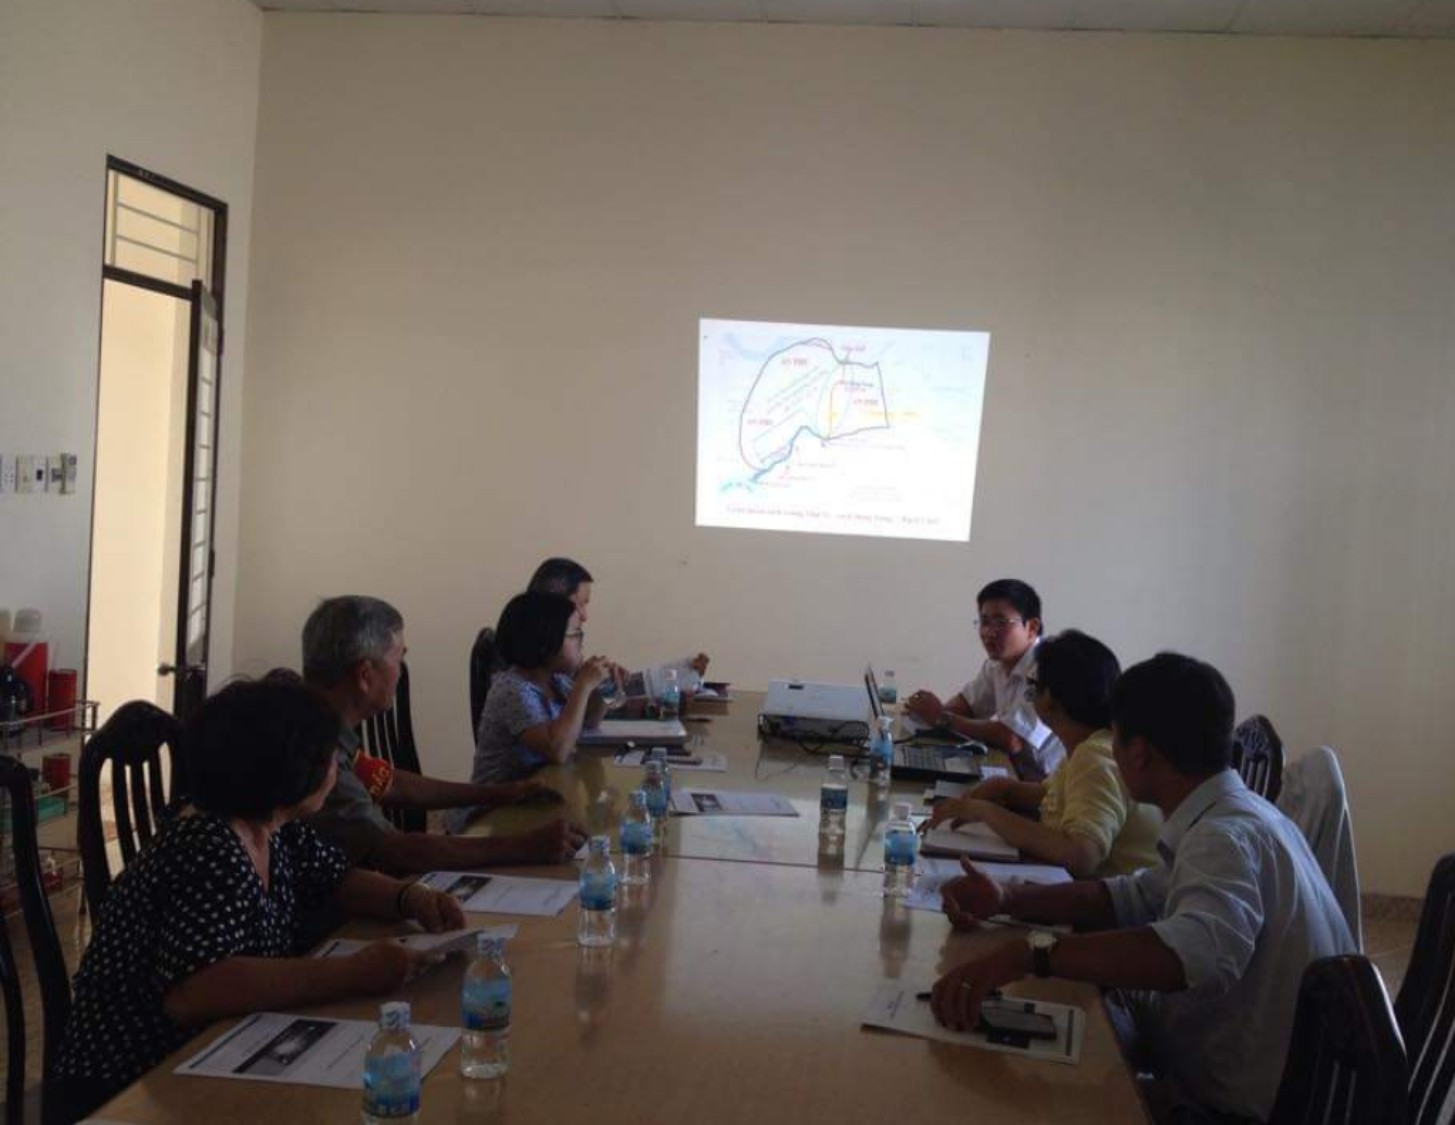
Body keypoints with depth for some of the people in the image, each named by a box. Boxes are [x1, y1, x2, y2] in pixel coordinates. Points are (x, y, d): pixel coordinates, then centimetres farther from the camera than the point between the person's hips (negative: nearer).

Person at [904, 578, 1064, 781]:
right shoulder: (998, 661, 5)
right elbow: (968, 702, 19)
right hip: (1020, 777, 8)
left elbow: (1011, 741, -27)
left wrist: (943, 718, -15)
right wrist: (935, 711, -5)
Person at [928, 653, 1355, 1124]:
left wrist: (1027, 953, -48)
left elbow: (1200, 950, -44)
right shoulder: (1236, 814, 6)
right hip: (1222, 1081, 8)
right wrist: (1008, 898, 0)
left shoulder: (1227, 834, -24)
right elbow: (1136, 898, 13)